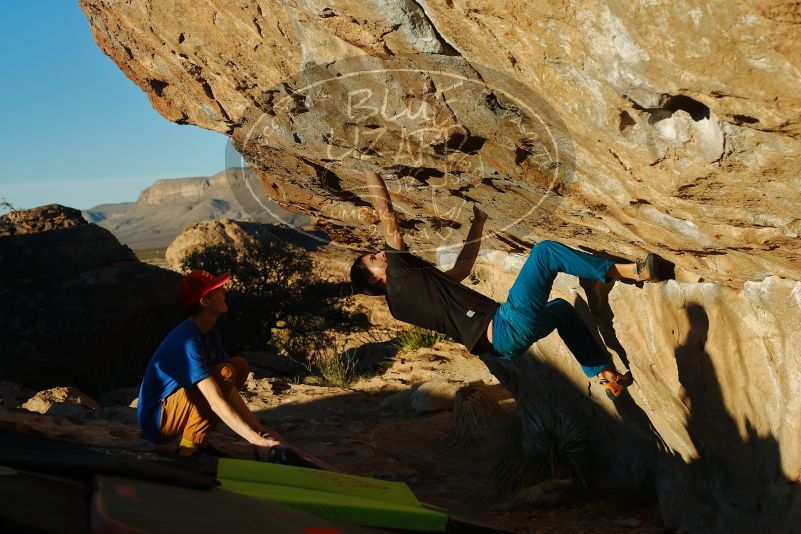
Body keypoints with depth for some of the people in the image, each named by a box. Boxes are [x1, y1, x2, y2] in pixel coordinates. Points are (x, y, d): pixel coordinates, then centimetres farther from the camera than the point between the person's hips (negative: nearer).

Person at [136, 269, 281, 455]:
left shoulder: (210, 334, 4)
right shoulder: (187, 341, -26)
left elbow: (229, 390, 3)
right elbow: (217, 402, -33)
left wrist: (261, 430, -5)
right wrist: (256, 439, -36)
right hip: (156, 423, -10)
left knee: (240, 365, 5)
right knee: (225, 373, -25)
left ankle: (199, 441, 4)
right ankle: (189, 447, -15)